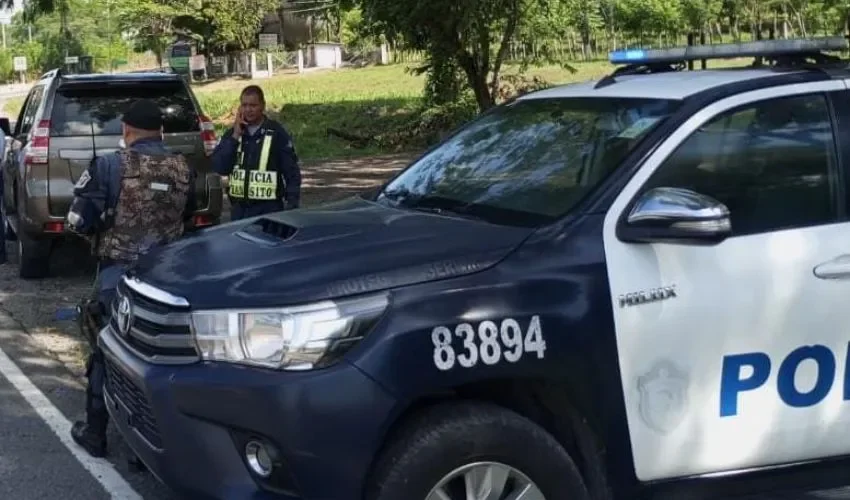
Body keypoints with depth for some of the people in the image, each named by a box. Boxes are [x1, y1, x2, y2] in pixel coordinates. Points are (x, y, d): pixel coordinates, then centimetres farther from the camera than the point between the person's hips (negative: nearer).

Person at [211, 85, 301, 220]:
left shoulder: (276, 133, -2)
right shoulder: (232, 133, 10)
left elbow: (292, 173, -2)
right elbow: (219, 167, -2)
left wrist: (292, 207, -8)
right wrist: (235, 136, -9)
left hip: (269, 209, -4)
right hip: (239, 208, 4)